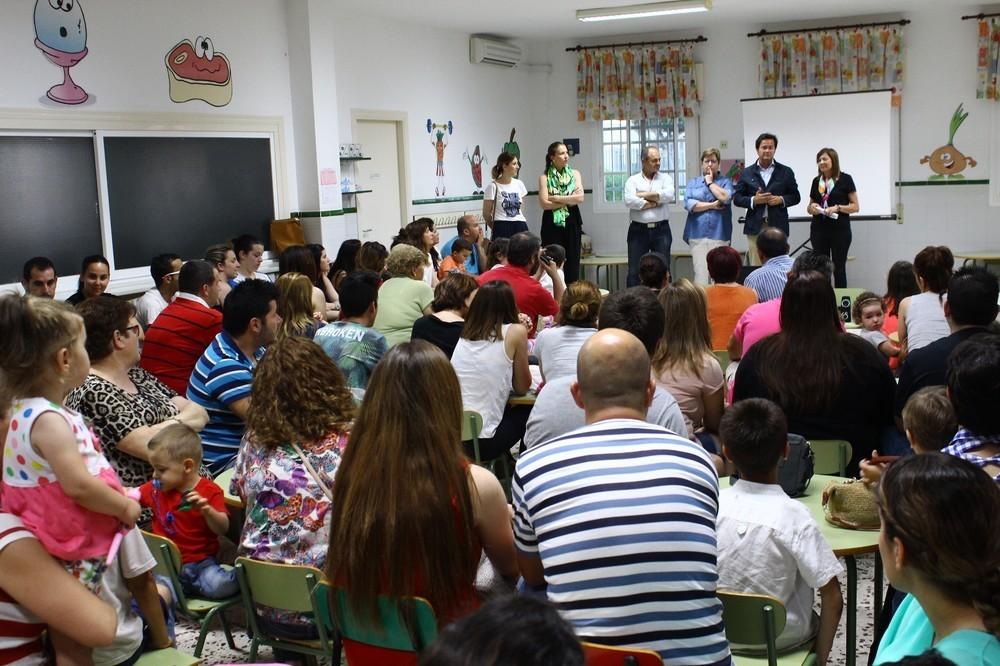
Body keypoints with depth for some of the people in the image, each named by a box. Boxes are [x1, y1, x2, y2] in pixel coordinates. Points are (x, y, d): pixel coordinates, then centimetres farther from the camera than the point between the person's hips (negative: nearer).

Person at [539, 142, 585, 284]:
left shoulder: (574, 174, 8)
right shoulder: (545, 177, 0)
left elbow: (580, 198, -5)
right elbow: (544, 203, -10)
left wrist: (556, 198, -9)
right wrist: (569, 200, -7)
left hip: (572, 222, 3)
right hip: (552, 223, -2)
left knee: (572, 262, 3)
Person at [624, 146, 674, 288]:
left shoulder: (665, 178, 9)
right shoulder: (633, 180, 6)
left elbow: (668, 195, -12)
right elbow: (629, 201, -13)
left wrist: (643, 195, -7)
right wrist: (655, 202, -9)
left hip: (661, 230, 1)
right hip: (638, 230, -1)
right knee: (634, 271, 1)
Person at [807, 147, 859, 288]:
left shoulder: (845, 179, -1)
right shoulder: (816, 181, 10)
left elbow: (855, 207, -2)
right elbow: (809, 207, 18)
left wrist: (837, 208, -17)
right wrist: (812, 208, -5)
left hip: (840, 230, -3)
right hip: (819, 230, 3)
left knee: (839, 267, 0)